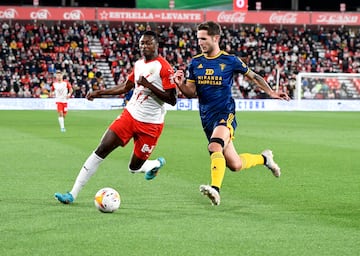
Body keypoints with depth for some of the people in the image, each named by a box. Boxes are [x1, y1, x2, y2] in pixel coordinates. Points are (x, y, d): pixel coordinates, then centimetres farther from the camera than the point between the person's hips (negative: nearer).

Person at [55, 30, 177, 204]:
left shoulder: (164, 68, -12)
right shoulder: (138, 64, 10)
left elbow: (172, 100, -16)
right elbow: (126, 87, 24)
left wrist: (149, 85, -22)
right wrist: (100, 93, 20)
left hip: (150, 124, -5)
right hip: (130, 114, 5)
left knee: (135, 167, 2)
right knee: (102, 149, -9)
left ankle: (156, 164, 40)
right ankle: (73, 194, -8)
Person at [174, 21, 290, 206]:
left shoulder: (230, 61, -3)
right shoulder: (195, 63, 6)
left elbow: (252, 76, 11)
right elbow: (191, 93, 7)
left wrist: (271, 93, 9)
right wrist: (180, 84, -14)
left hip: (225, 113, -4)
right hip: (207, 118, 5)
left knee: (215, 147, -34)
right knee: (235, 165, 7)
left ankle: (215, 189, -40)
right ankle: (264, 158, 34)